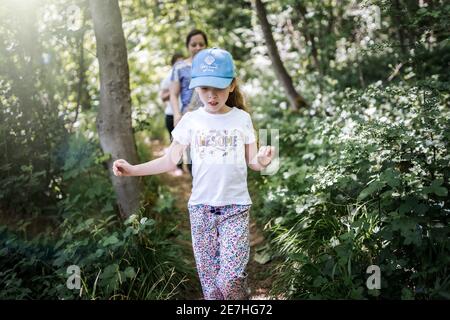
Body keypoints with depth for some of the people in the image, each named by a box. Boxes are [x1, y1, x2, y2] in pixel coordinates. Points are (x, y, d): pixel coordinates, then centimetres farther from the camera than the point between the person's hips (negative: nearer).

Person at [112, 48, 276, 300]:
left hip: (236, 206, -1)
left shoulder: (242, 118, 1)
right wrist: (133, 170, -10)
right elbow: (171, 160, 1)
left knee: (230, 279, -10)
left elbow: (251, 161, 3)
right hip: (201, 206, 2)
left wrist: (262, 161, -20)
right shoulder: (190, 120, 1)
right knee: (209, 278, 9)